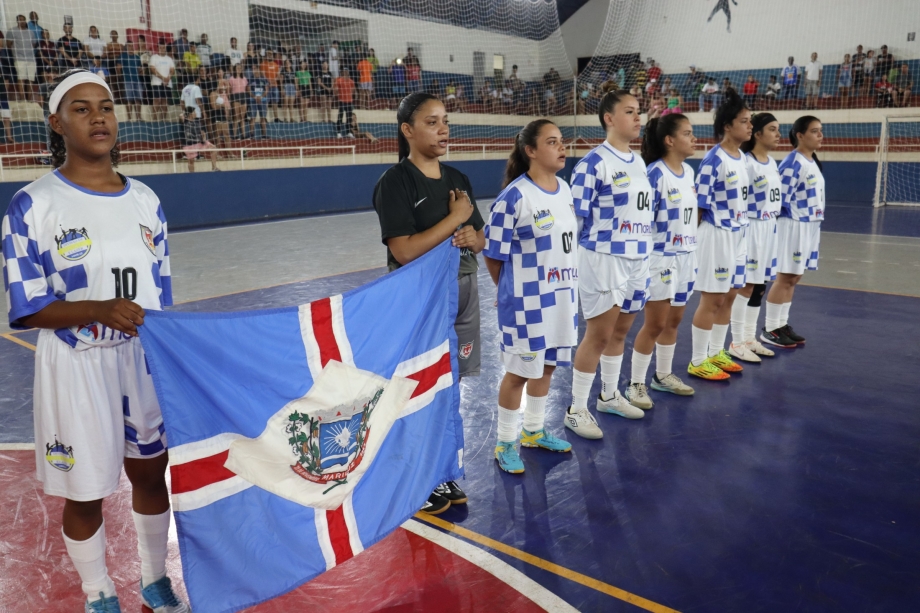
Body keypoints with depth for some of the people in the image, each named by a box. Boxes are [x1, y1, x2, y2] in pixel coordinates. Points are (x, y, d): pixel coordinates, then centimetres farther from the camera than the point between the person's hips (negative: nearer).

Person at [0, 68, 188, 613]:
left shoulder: (145, 199, 3)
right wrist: (101, 310, -27)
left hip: (146, 360, 4)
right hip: (76, 368, -4)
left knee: (151, 474, 17)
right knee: (85, 495, 11)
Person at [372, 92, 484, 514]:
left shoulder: (458, 180, 8)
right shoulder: (395, 183, -13)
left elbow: (480, 240, 14)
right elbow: (404, 251, -23)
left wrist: (472, 237, -9)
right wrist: (454, 218, -17)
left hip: (462, 291, 7)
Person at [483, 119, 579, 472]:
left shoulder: (565, 190, 5)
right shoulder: (514, 197, -18)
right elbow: (493, 255, -13)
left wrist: (568, 288, 12)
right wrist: (513, 292, 0)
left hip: (562, 296, 7)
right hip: (527, 302, -7)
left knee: (547, 365, 18)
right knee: (519, 371, 5)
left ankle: (533, 431, 37)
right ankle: (505, 443, 23)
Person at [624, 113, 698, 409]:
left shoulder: (688, 171, 8)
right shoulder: (656, 173, -16)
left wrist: (690, 251, 16)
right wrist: (647, 256, -15)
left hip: (686, 256, 8)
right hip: (661, 257, -8)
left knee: (674, 320, 15)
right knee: (655, 324, -2)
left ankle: (663, 375, 30)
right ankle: (636, 383, 11)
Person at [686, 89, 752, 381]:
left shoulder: (742, 157, 9)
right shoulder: (713, 160, -16)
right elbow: (699, 204, -16)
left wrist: (740, 232, 16)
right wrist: (693, 238, -14)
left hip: (738, 235, 8)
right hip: (716, 235, -8)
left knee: (728, 297, 14)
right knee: (711, 299, -1)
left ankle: (716, 354, 28)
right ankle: (698, 362, 10)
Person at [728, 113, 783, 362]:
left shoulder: (772, 163, 13)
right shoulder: (746, 162, -13)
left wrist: (771, 224, 17)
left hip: (769, 227, 8)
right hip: (751, 227, -8)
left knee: (760, 285, 11)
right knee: (746, 285, -5)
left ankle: (750, 338, 21)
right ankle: (737, 343, 3)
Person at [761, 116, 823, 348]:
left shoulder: (813, 162, 12)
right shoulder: (792, 163, -17)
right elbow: (780, 198, -19)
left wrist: (813, 224, 15)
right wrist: (795, 221, -11)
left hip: (810, 227, 9)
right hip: (794, 227, -9)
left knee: (794, 278, 12)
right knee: (785, 278, -3)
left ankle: (782, 324, 21)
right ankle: (770, 329, 5)